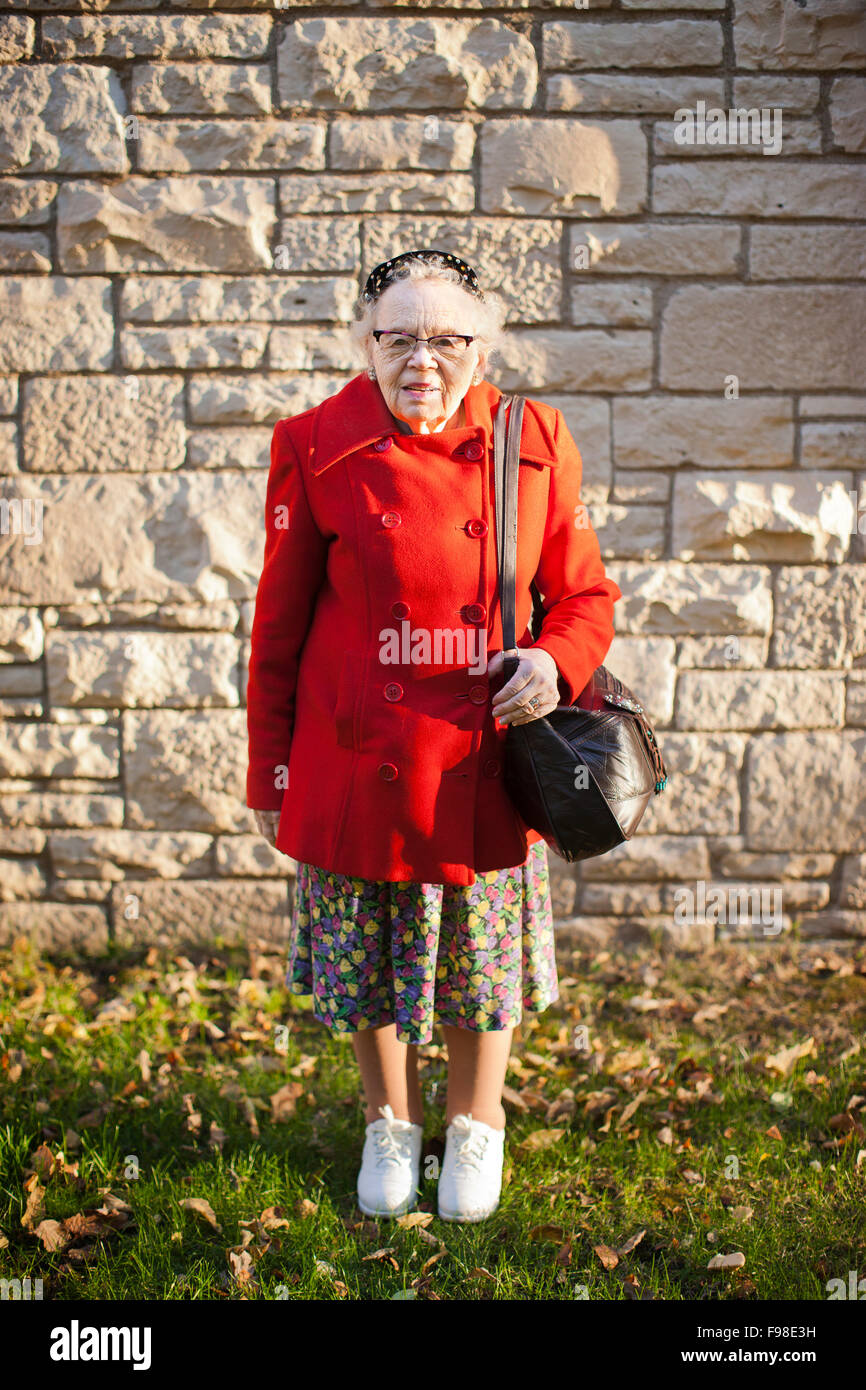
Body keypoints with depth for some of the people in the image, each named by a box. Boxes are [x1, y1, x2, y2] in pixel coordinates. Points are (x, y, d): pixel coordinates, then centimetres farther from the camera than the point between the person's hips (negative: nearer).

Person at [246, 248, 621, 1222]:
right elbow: (280, 621, 0)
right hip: (356, 766, 0)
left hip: (485, 760, 1)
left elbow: (585, 593, 6)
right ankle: (391, 1123, 43)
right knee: (364, 963, 15)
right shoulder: (319, 448, -6)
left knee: (482, 959, 16)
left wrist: (556, 660, -17)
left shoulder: (533, 445, -3)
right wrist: (271, 767, 3)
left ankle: (476, 1125, 44)